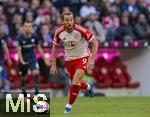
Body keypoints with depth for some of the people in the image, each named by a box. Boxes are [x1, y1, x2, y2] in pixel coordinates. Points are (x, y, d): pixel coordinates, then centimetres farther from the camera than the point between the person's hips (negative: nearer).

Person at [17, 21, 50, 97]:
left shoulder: (34, 37, -6)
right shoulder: (20, 38, -14)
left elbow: (39, 48, 6)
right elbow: (19, 51, -18)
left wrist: (45, 59, 6)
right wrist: (22, 61, -34)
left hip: (32, 58, 1)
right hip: (23, 60, 0)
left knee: (36, 72, -23)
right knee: (23, 78, 8)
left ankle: (37, 91, -20)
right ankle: (24, 93, 28)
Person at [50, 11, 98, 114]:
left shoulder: (81, 30, -25)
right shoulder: (59, 33, -14)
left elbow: (95, 43, -16)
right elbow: (55, 47, 4)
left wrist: (92, 59, -23)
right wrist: (53, 65, 1)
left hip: (82, 58, -4)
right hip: (69, 59, 4)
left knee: (75, 81, -21)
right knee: (75, 83, 12)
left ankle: (69, 106, -2)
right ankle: (89, 86, 47)